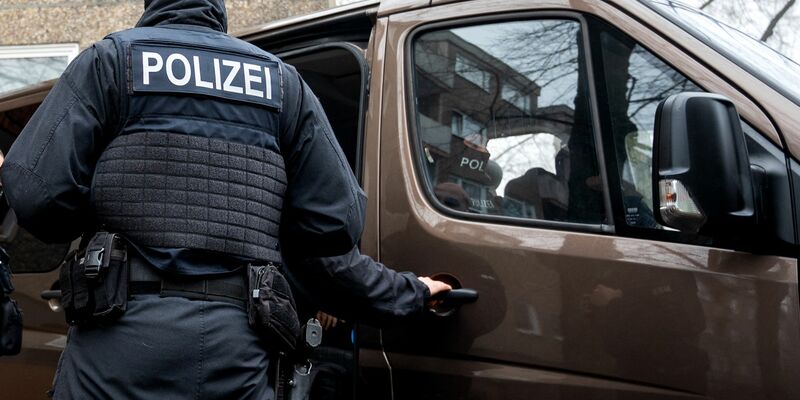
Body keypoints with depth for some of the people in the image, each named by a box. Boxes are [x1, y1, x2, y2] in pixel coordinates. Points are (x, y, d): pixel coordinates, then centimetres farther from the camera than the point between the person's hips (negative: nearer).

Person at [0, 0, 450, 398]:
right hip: (237, 350, 2)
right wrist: (406, 293, 20)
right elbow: (331, 229, 5)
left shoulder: (111, 58, 6)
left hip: (119, 347, -2)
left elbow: (36, 194, -5)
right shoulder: (284, 81, 13)